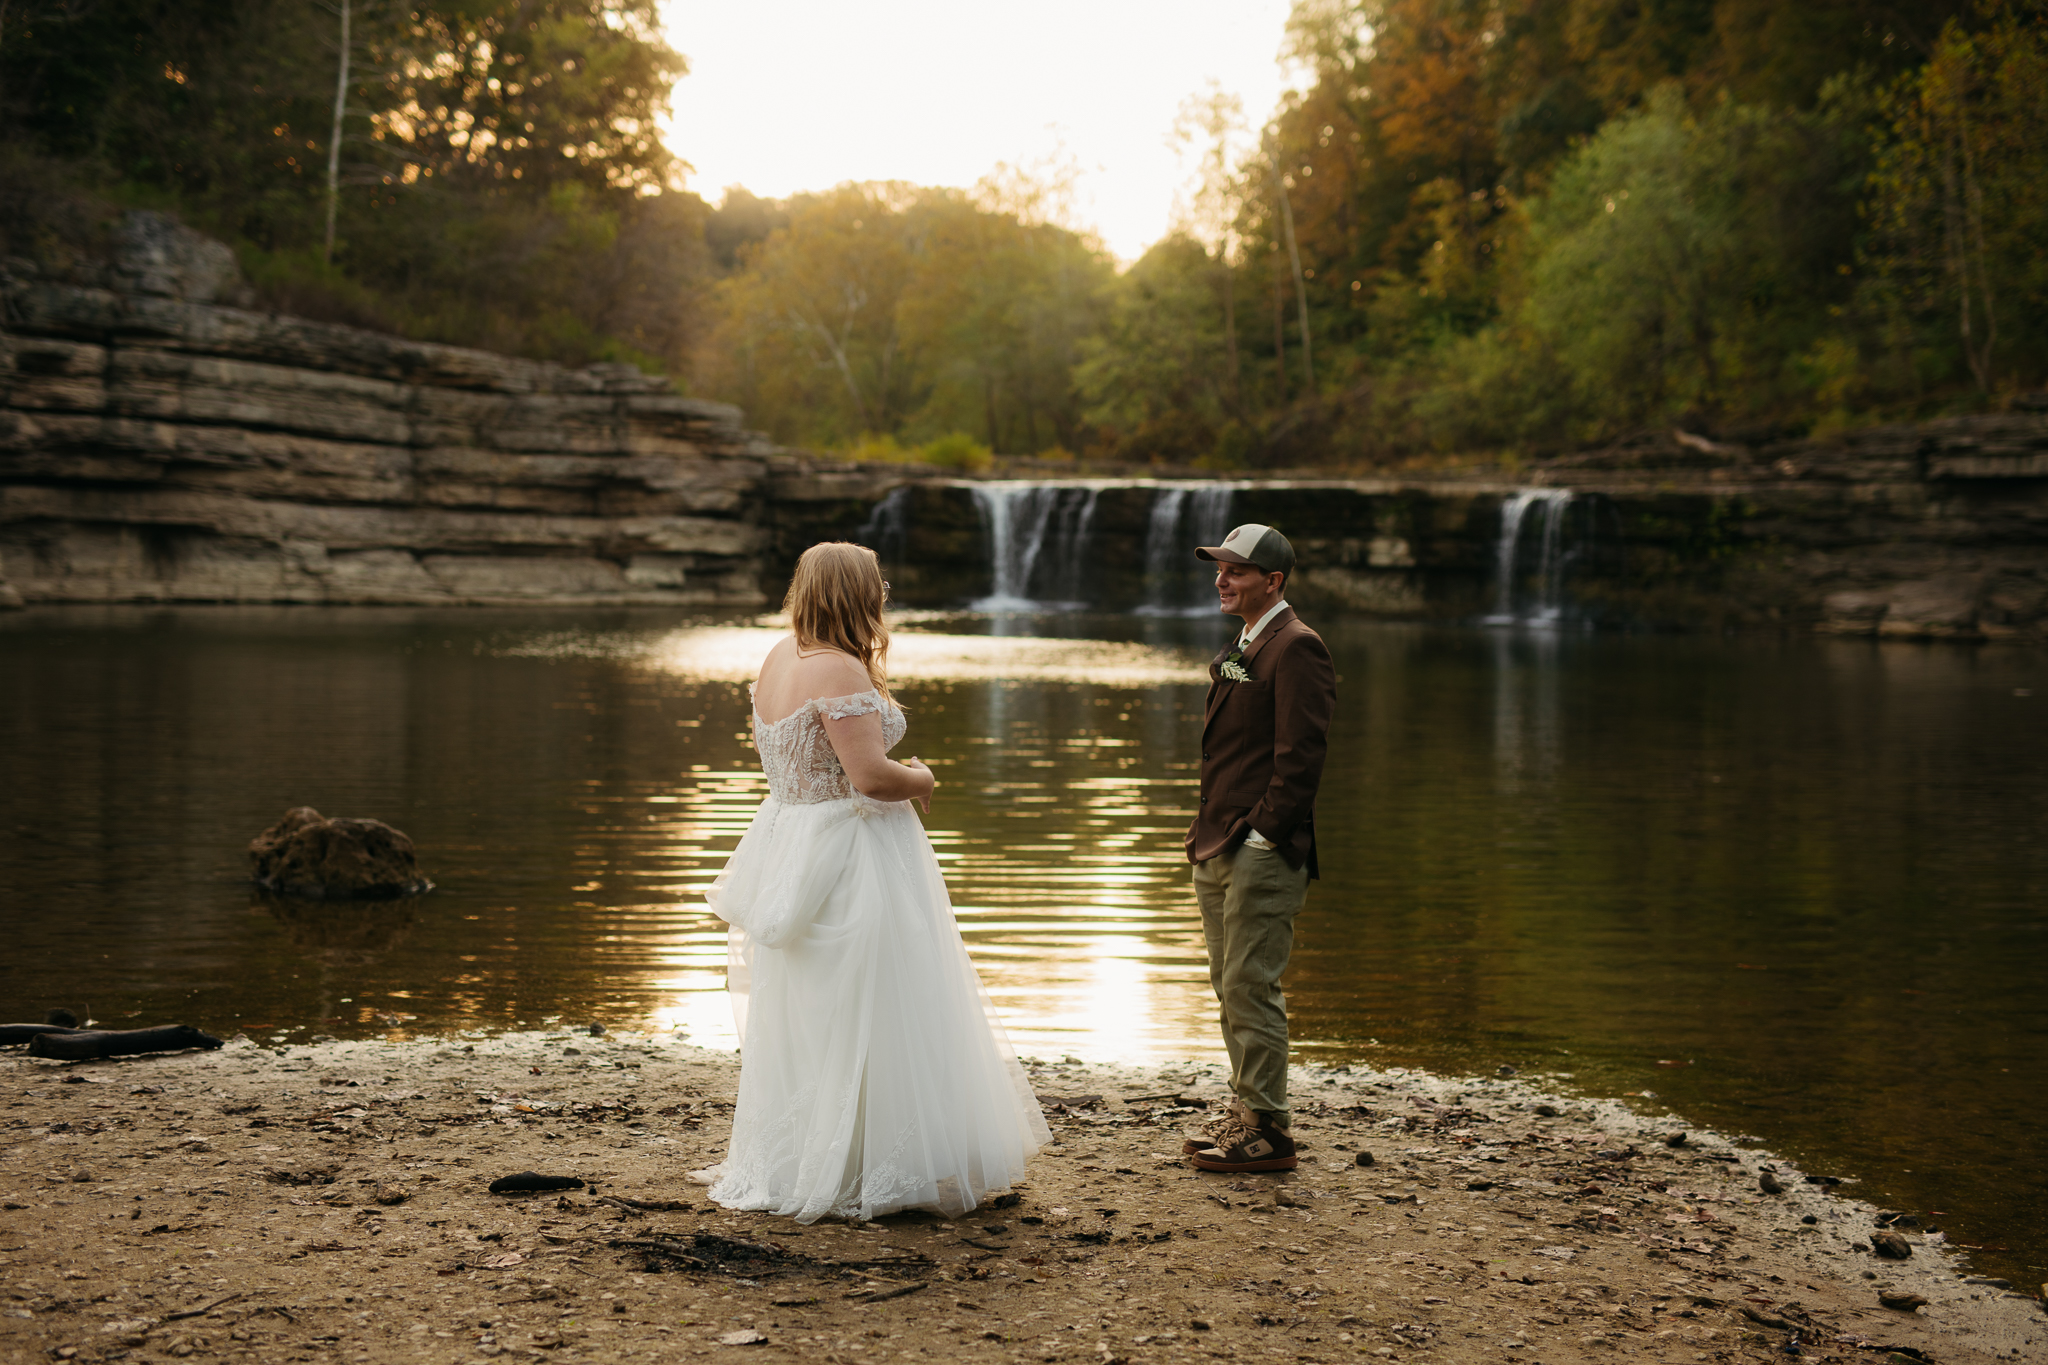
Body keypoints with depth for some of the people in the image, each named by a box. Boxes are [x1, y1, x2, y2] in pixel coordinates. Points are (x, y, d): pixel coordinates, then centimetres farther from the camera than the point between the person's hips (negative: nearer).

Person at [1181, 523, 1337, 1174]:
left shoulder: (1296, 649, -12)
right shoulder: (1238, 650, 19)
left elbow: (1300, 754, -18)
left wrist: (1264, 834, -18)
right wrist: (1206, 829, 15)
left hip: (1262, 852, -10)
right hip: (1220, 850, 10)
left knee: (1250, 987, -7)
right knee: (1230, 986, 14)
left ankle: (1267, 1132, 0)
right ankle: (1246, 1109, 24)